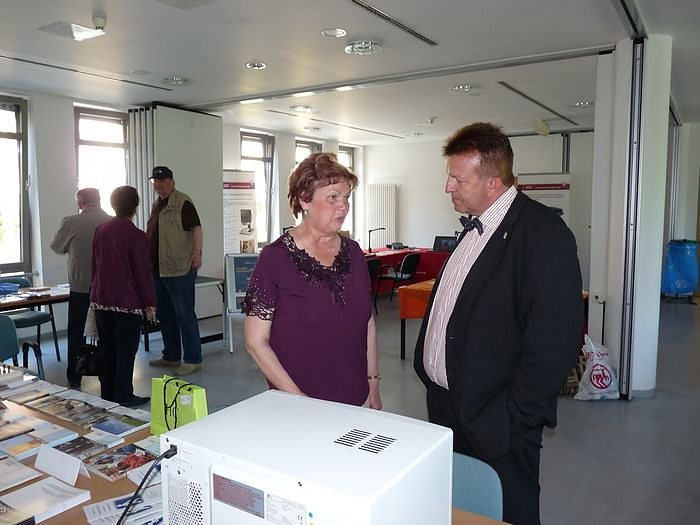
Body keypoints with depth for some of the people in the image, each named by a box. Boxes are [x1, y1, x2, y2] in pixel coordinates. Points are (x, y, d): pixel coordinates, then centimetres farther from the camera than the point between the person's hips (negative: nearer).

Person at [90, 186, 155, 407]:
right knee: (126, 349, 2)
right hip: (128, 302, -6)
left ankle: (107, 394, 25)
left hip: (101, 299, 7)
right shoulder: (137, 237, -14)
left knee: (106, 347, 14)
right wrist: (150, 303, -6)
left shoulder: (101, 230, 7)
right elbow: (143, 273, -13)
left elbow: (94, 265, 15)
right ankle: (123, 396, 8)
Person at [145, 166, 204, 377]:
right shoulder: (157, 205, 18)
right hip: (158, 269, 10)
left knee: (185, 315, -5)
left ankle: (193, 360, 3)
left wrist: (197, 252, -26)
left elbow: (196, 228, -16)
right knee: (164, 315, 16)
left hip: (179, 269, -10)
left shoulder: (182, 202, -9)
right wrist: (149, 261, 24)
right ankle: (171, 356, 28)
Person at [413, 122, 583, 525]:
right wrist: (429, 374, 10)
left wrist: (511, 420, -17)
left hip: (495, 427, -7)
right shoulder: (475, 227, 9)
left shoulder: (544, 234, -19)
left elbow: (553, 346, -22)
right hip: (446, 406, 8)